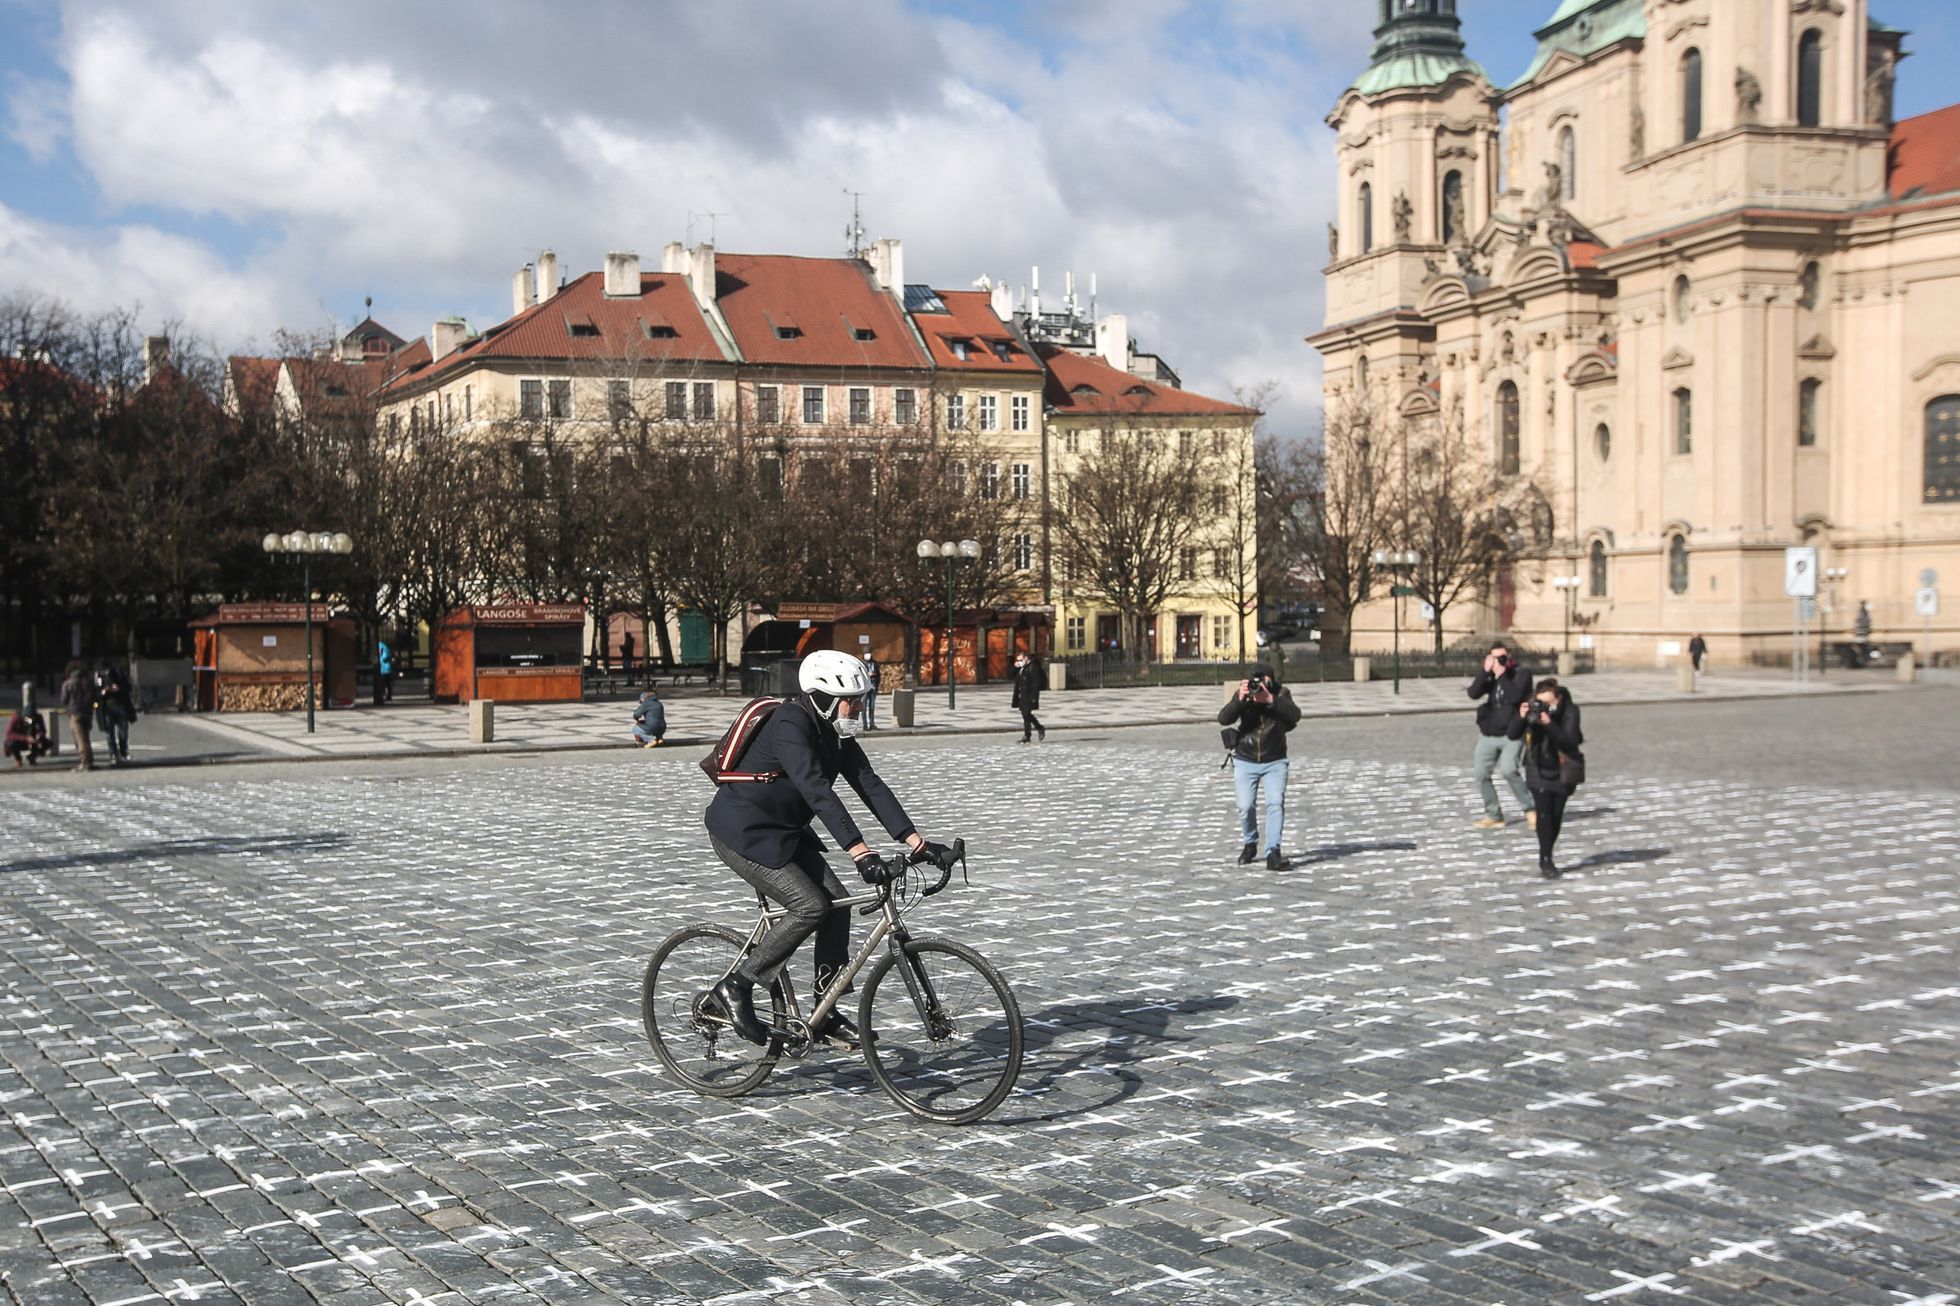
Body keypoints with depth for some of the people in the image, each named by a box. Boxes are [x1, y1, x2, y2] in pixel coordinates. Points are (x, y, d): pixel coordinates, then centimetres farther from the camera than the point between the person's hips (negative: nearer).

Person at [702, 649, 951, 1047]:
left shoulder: (836, 734, 1)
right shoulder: (789, 727, -26)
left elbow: (870, 787, -2)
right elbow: (818, 793, -36)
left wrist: (917, 842, -11)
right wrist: (862, 855, -43)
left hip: (783, 831, 9)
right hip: (742, 832, -9)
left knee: (837, 903, -2)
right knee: (811, 905, -19)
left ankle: (826, 1016, 7)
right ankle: (736, 987, -6)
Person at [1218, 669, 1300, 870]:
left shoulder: (1281, 694, -8)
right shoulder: (1243, 697, -7)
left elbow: (1295, 715, -25)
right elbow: (1223, 719, -18)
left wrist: (1271, 699, -36)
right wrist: (1239, 699, -33)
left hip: (1274, 762, -1)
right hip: (1245, 761, 1)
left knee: (1276, 803, -16)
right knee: (1246, 807, -2)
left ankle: (1273, 854, -20)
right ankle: (1250, 844, 26)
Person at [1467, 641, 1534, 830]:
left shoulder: (1521, 674, -3)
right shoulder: (1490, 675, 9)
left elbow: (1515, 696, -20)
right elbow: (1473, 693, -7)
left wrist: (1502, 674, -17)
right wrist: (1485, 671, -14)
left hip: (1511, 733, -6)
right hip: (1488, 734, 6)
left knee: (1508, 769, -24)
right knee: (1480, 772, -1)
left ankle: (1530, 809, -8)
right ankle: (1493, 815, 12)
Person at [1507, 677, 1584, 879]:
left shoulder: (1570, 711, -18)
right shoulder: (1532, 707, -13)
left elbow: (1569, 741, -28)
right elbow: (1512, 735, -16)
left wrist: (1550, 724, -41)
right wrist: (1521, 717, -34)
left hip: (1562, 771, 0)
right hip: (1538, 769, 0)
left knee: (1556, 815, 4)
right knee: (1544, 813, -12)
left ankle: (1546, 859, 19)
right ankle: (1545, 861, -10)